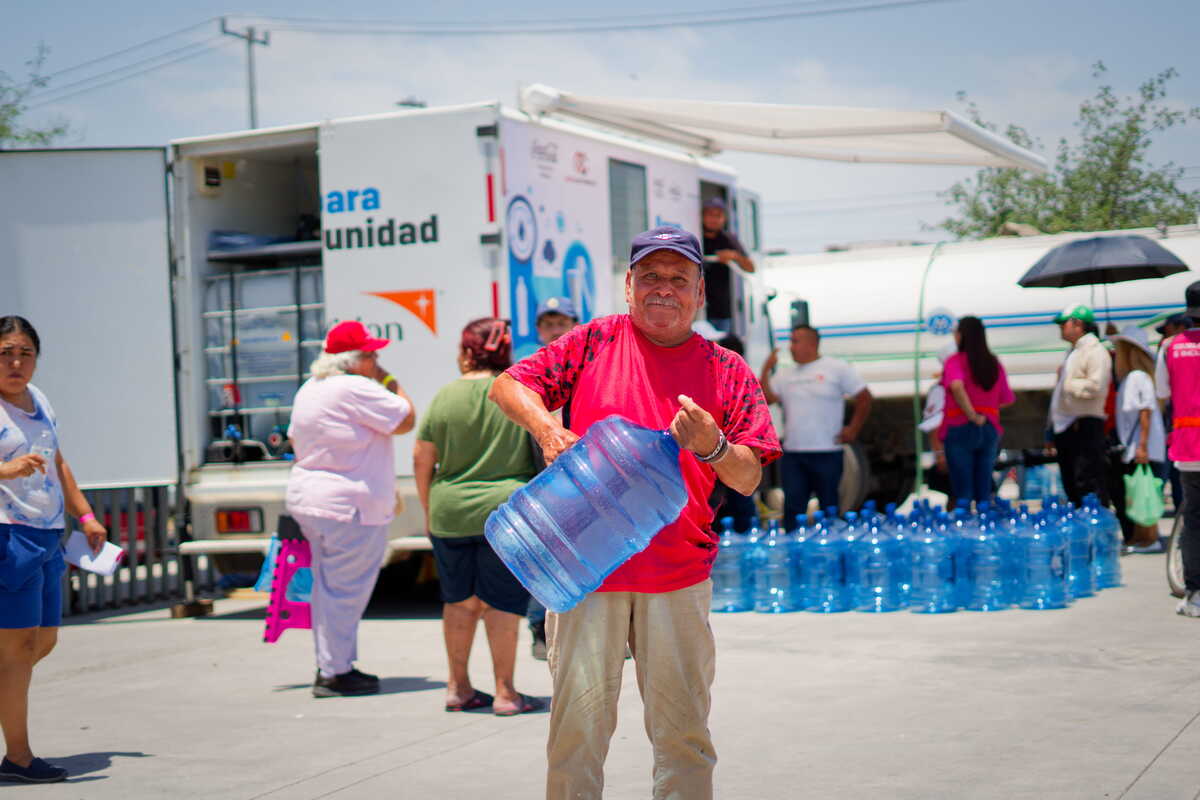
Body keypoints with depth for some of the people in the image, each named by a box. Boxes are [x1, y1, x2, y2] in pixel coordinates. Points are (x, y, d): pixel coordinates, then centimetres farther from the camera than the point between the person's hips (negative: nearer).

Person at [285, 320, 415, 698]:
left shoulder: (309, 390, 14)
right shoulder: (356, 389, -17)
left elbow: (297, 443, 22)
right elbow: (407, 419, -13)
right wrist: (388, 380, -1)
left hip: (307, 497, 10)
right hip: (350, 508, -10)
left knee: (328, 587, 15)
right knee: (345, 590, -5)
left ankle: (328, 667, 21)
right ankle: (335, 673, -1)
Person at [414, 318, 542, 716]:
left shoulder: (445, 396, 1)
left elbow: (421, 459, 4)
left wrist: (429, 510, 16)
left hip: (449, 514, 2)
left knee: (459, 601, 14)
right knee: (502, 603, 3)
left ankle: (458, 687, 21)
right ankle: (504, 692, 6)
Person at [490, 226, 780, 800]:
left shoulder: (728, 372, 6)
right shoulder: (595, 341, 6)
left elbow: (748, 479, 1)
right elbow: (508, 386, 5)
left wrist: (710, 446, -20)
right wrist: (547, 429, -14)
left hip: (679, 578, 1)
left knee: (683, 733, 6)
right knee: (578, 721, 2)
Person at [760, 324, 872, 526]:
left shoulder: (837, 368, 1)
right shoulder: (785, 375, 13)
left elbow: (864, 398, 2)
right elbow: (765, 398, 3)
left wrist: (853, 429, -2)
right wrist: (766, 369, -3)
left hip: (827, 453, -4)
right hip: (792, 455, 4)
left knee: (829, 508, 3)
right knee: (792, 507, -1)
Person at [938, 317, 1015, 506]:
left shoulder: (955, 361, -8)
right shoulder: (994, 363, 7)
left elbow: (957, 386, -28)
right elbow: (1006, 399, 10)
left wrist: (972, 415, -20)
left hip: (960, 429, -4)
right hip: (989, 430, 5)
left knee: (963, 491, -1)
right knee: (984, 491, 9)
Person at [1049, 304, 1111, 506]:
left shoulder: (1095, 351, -10)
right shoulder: (1073, 352, 21)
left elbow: (1096, 386, -23)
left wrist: (1067, 383, -13)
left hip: (1085, 426, -10)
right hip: (1066, 425, 10)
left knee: (1088, 484, -13)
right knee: (1070, 483, 14)